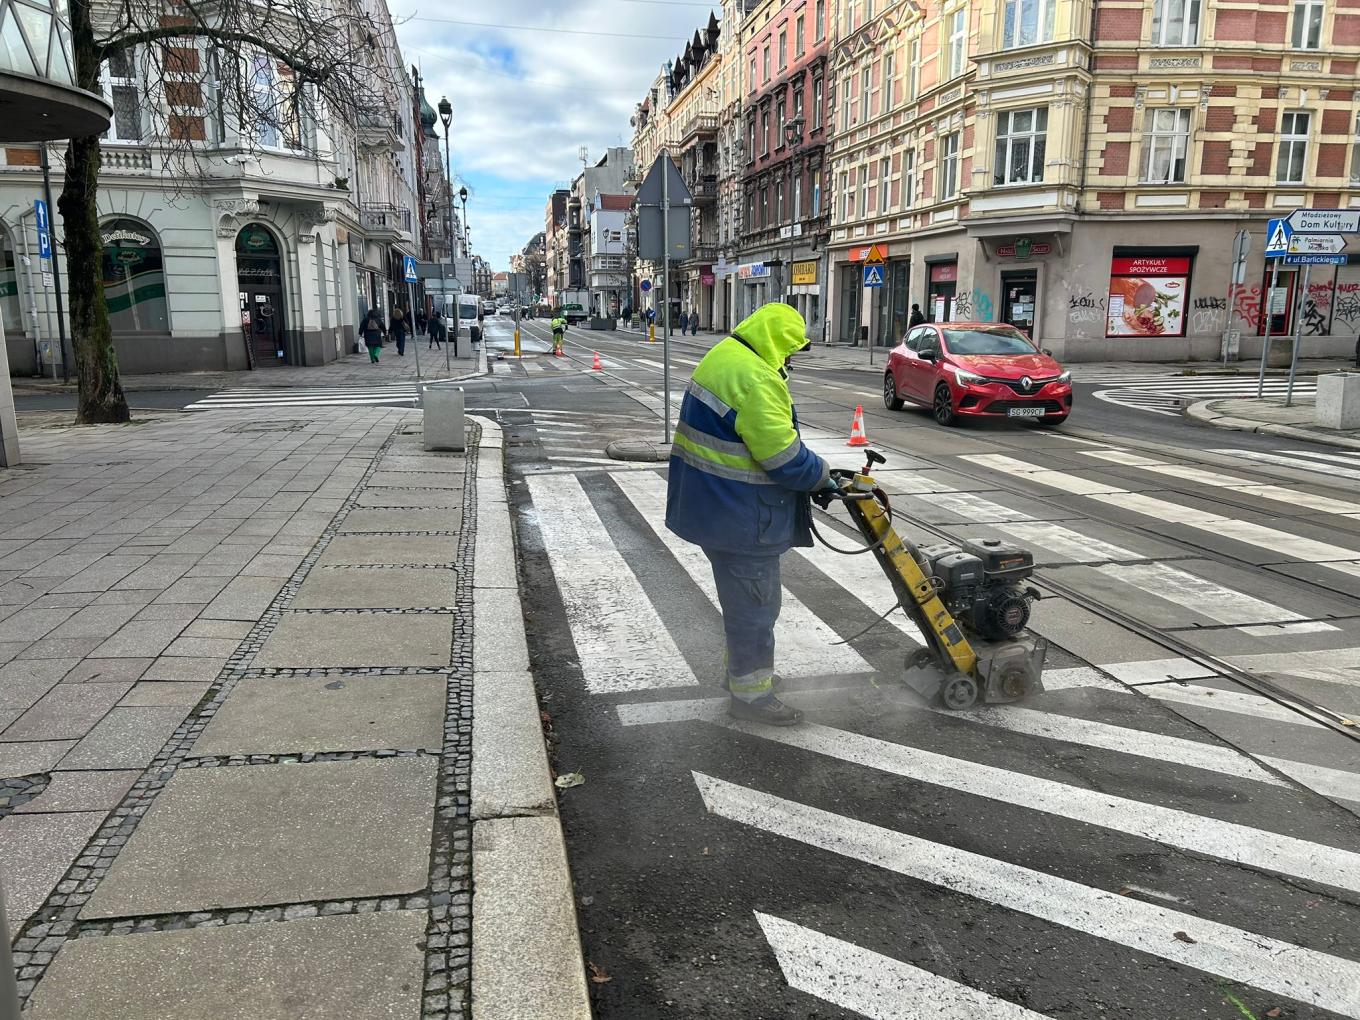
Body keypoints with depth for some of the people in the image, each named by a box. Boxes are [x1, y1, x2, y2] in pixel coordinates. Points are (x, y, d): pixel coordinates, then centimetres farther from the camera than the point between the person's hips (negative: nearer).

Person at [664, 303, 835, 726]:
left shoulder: (723, 357, 11)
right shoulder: (755, 379, -23)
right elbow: (783, 457, -23)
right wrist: (822, 476, -4)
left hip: (710, 504, 11)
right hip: (740, 515, -11)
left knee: (742, 596, 25)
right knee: (754, 603, 3)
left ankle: (742, 666, 41)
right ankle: (750, 691, 16)